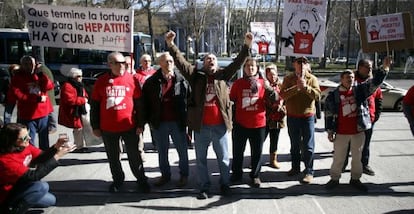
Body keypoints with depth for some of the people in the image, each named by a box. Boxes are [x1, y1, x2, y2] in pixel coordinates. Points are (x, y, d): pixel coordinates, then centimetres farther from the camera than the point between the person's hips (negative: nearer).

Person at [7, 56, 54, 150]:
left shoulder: (39, 75, 9)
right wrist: (37, 98, -15)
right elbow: (17, 94, -14)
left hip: (43, 113, 4)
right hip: (27, 115, -4)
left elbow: (49, 86, -5)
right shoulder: (17, 78, -3)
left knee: (44, 140, 15)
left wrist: (40, 73, -16)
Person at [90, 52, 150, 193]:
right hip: (108, 128, 2)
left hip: (129, 126, -1)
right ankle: (117, 180, 33)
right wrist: (95, 126, 3)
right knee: (113, 157, 15)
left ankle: (141, 179, 24)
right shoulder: (101, 81, 1)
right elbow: (94, 105, 5)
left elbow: (139, 103, 0)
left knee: (134, 155, 7)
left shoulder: (131, 79, -2)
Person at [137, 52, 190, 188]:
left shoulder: (182, 80, -5)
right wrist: (142, 123, -4)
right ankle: (165, 175, 31)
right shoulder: (152, 82, -2)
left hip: (177, 122, -1)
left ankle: (184, 175, 27)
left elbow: (190, 100, -4)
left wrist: (188, 119, -9)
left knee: (182, 150, 10)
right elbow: (144, 103, -2)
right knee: (162, 151, 15)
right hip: (159, 123, 2)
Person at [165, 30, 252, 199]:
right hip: (201, 126, 0)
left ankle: (225, 184, 29)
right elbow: (181, 63, -5)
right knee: (201, 159, 11)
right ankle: (204, 187, 25)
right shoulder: (196, 75, 3)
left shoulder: (223, 75, 6)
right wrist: (171, 46, -17)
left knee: (223, 158, 12)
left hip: (220, 125, 0)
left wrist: (247, 46, -12)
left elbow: (237, 63, -2)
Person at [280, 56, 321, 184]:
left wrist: (305, 87, -23)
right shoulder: (289, 79, 1)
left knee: (308, 146, -1)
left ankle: (309, 172, 6)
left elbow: (317, 95, -11)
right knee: (294, 145, 14)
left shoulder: (312, 79, 0)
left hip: (308, 116, -1)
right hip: (292, 116, 2)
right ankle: (295, 167, 28)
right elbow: (283, 94, -12)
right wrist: (296, 87, -23)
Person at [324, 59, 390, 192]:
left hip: (358, 132, 2)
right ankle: (334, 179, 22)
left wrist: (384, 69, -22)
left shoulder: (360, 90, 1)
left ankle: (355, 179, 28)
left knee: (357, 157, 13)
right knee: (338, 158, 7)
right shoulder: (333, 95, -4)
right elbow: (328, 114, -1)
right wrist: (330, 131, -1)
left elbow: (375, 82, -8)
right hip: (341, 133, -2)